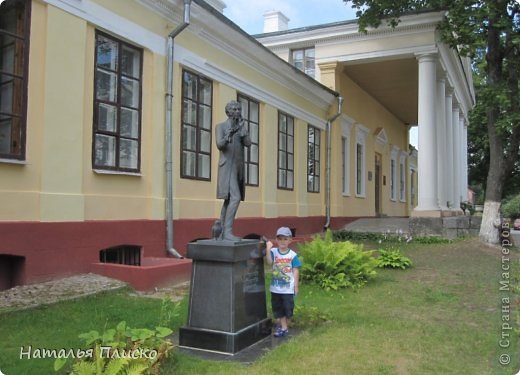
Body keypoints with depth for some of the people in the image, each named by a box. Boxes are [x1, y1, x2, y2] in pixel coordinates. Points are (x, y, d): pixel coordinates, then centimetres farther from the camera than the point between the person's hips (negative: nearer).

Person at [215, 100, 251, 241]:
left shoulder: (243, 127, 15)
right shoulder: (221, 126, -1)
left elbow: (248, 143, -2)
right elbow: (219, 145, -16)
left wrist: (242, 129, -15)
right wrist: (230, 133, -33)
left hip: (238, 168, 7)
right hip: (227, 167, -7)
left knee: (228, 200, 8)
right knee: (235, 198, -22)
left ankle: (221, 232, 12)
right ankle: (228, 231, -21)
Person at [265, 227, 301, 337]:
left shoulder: (292, 255, -7)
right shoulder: (273, 252, -4)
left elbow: (296, 271, -3)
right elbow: (269, 262, -21)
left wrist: (296, 285, -4)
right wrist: (268, 249, -32)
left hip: (288, 288, -2)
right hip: (275, 287, 2)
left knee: (288, 308, 7)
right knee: (277, 308, 12)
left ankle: (284, 326, 22)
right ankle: (283, 326, 25)